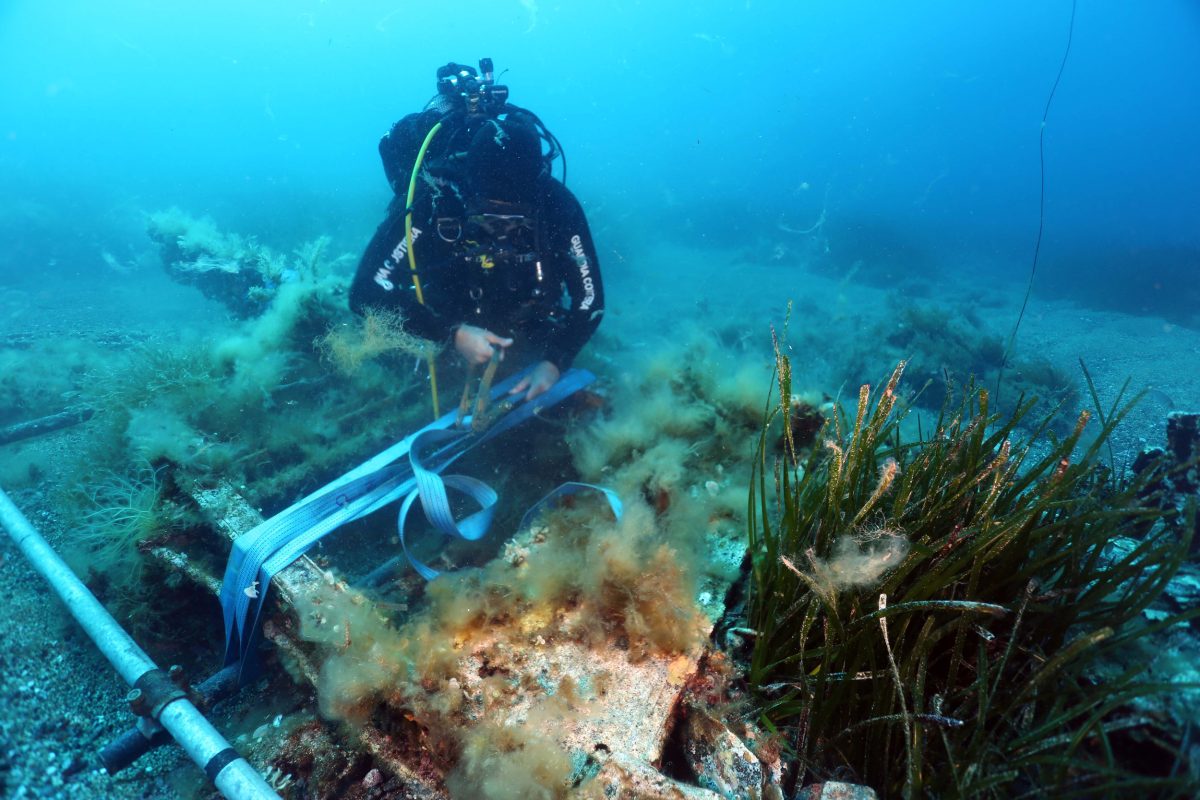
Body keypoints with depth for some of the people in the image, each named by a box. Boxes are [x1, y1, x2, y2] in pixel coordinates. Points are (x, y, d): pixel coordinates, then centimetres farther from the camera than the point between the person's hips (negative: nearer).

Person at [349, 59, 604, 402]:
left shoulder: (556, 205, -33)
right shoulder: (427, 203, -36)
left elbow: (589, 299, -25)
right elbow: (366, 294, -35)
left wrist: (553, 362, -39)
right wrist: (453, 334, -45)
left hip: (528, 320, 1)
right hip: (449, 321, -1)